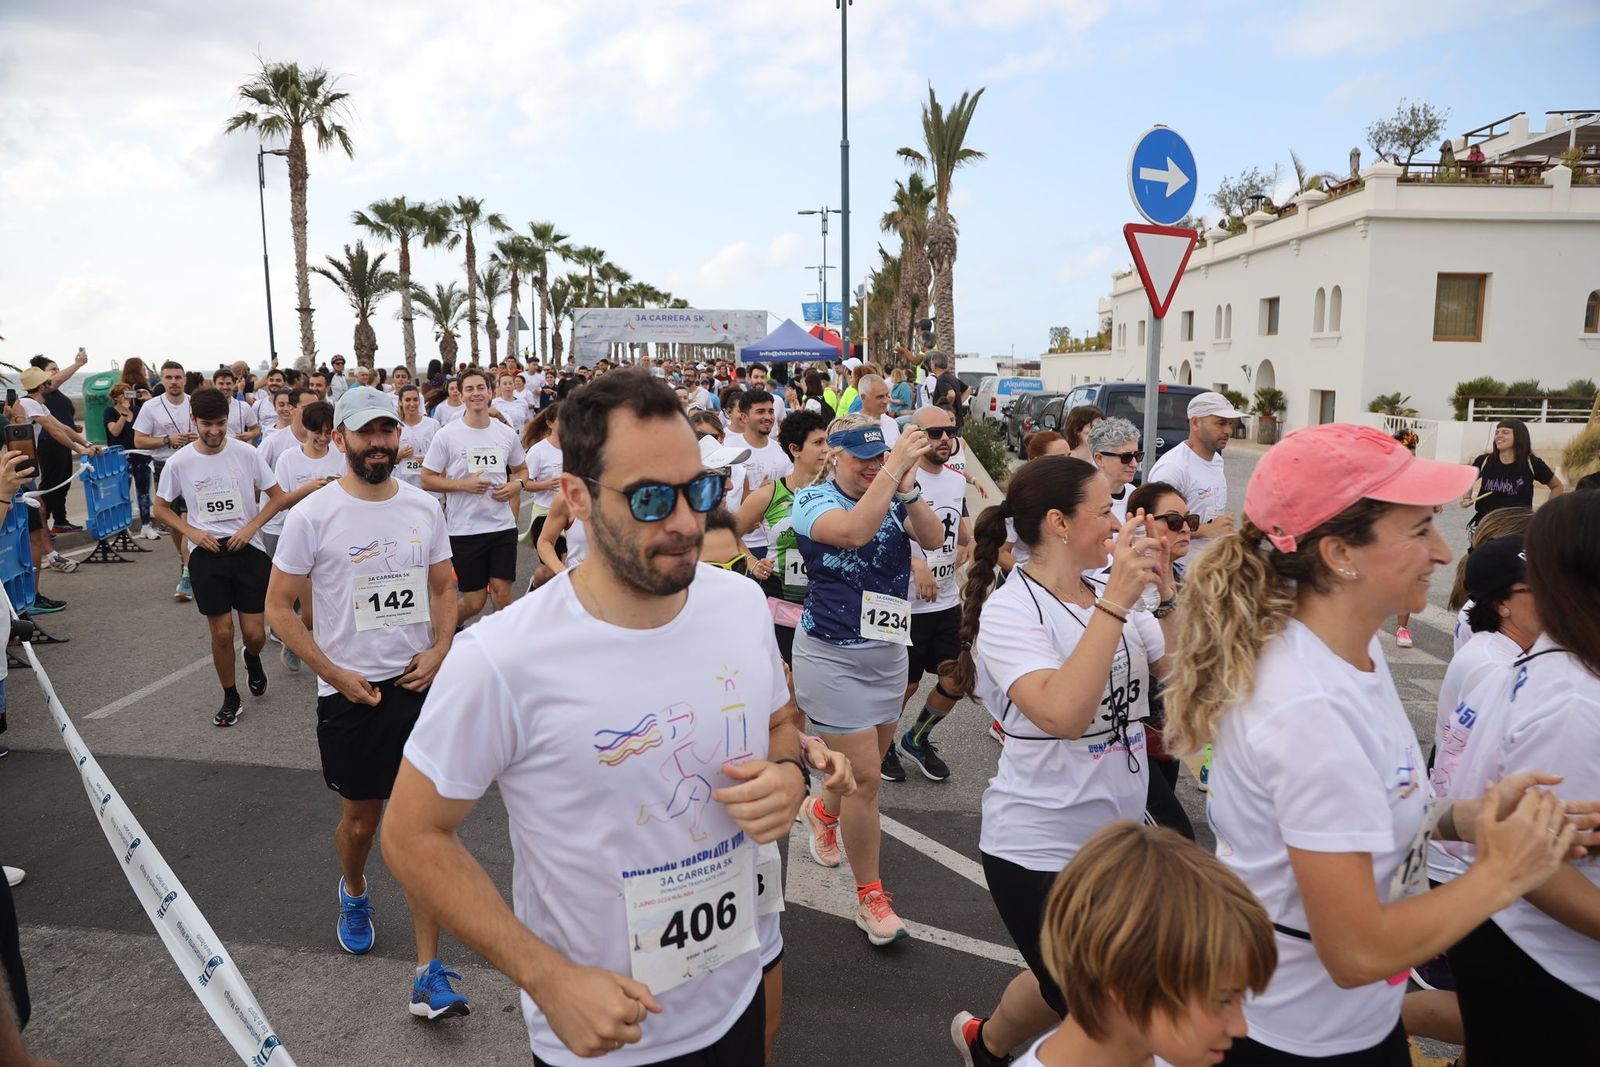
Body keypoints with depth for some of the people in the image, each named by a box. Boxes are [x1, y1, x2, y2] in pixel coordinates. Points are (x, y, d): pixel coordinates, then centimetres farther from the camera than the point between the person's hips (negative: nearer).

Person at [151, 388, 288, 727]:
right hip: (206, 553, 0)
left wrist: (250, 528, -10)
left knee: (254, 633, 0)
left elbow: (277, 497, 2)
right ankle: (231, 699, 21)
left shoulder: (246, 453, -6)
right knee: (221, 632, 2)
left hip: (247, 549, 0)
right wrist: (191, 532, -6)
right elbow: (160, 508, 9)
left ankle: (252, 659, 37)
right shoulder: (179, 462, -4)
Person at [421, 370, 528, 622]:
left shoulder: (507, 434, 5)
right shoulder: (446, 435, -5)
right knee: (474, 602, 3)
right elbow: (427, 479, -3)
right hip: (464, 531, -2)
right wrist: (463, 484, -16)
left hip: (503, 526, 3)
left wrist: (516, 484, -3)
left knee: (502, 592, 1)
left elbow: (521, 469, 19)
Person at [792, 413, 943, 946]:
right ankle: (870, 898, 12)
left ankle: (823, 810, 53)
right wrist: (894, 467, -33)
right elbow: (854, 532, -33)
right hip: (834, 656, -6)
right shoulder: (812, 500, -12)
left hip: (888, 650, 6)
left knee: (867, 765, 21)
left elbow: (933, 538, -12)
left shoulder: (892, 499, 3)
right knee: (865, 780, -4)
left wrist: (907, 486, -24)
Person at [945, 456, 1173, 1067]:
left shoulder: (1114, 601, 2)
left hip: (1120, 837, 7)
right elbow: (1064, 713, -33)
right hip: (1038, 850, -6)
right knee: (1078, 998, 10)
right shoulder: (1008, 611, -19)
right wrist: (1116, 599, -33)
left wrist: (1169, 590, -7)